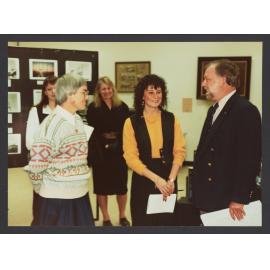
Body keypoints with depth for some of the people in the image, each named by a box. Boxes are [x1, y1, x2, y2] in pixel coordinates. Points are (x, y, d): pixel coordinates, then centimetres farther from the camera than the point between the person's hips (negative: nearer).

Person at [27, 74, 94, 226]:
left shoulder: (78, 120, 8)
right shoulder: (53, 123, -18)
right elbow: (37, 164, -17)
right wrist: (42, 190, -2)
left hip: (80, 195, 7)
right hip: (57, 198, -7)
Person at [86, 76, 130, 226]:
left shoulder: (122, 107, 5)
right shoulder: (93, 108, -2)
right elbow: (92, 132, -7)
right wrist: (96, 152, -17)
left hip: (119, 150, 2)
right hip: (101, 150, -2)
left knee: (121, 184, 10)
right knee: (102, 184, 8)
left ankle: (122, 216, 28)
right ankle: (106, 218, 23)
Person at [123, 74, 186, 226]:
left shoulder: (171, 119, 3)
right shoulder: (132, 122, -4)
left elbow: (180, 150, 0)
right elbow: (131, 157, -8)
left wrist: (171, 179, -12)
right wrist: (156, 179, -15)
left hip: (168, 181, 2)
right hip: (143, 181, -1)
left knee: (167, 221, 11)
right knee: (143, 222, 10)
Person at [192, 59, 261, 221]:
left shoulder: (246, 111, -17)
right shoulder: (214, 109, 12)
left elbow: (249, 160, -20)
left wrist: (239, 199, -18)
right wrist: (198, 187, 13)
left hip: (227, 200, -8)